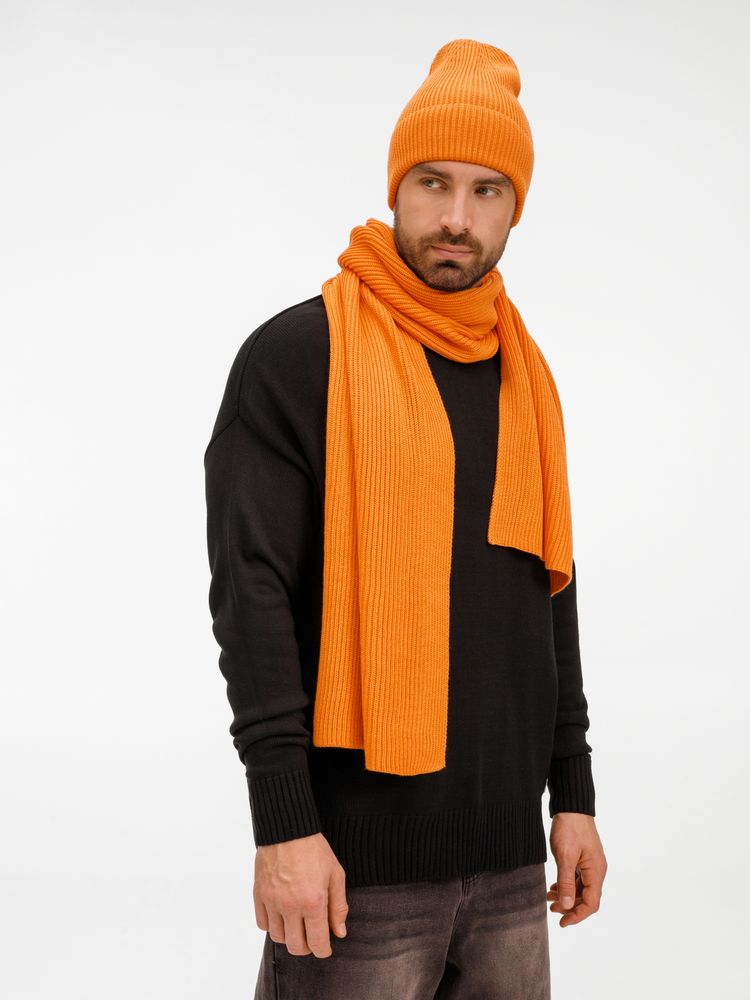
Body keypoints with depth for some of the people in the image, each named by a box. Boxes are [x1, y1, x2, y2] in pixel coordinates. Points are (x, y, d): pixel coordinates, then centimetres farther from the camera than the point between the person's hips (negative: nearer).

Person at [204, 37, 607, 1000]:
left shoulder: (525, 377, 12)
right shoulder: (294, 355, -7)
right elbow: (251, 594, -11)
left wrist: (573, 793, 13)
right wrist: (285, 823, -16)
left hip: (507, 850, 6)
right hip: (357, 854, -5)